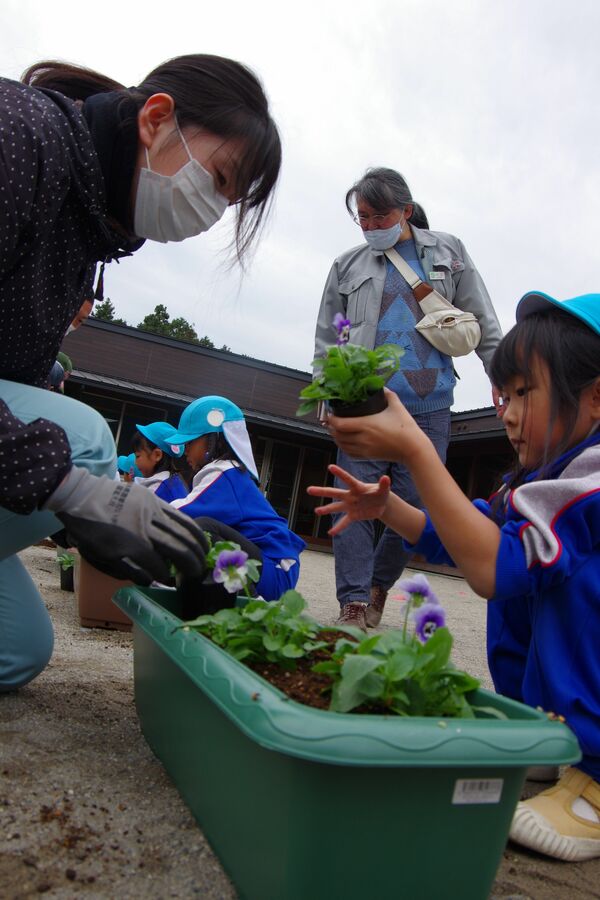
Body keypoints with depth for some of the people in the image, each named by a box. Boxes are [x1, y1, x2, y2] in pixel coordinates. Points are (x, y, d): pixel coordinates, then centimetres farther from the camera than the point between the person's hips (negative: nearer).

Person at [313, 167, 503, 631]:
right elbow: (327, 340, 13)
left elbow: (484, 323, 10)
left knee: (415, 506, 0)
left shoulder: (448, 251, 12)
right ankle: (354, 604, 0)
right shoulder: (348, 266, 13)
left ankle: (379, 584, 22)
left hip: (429, 405, 0)